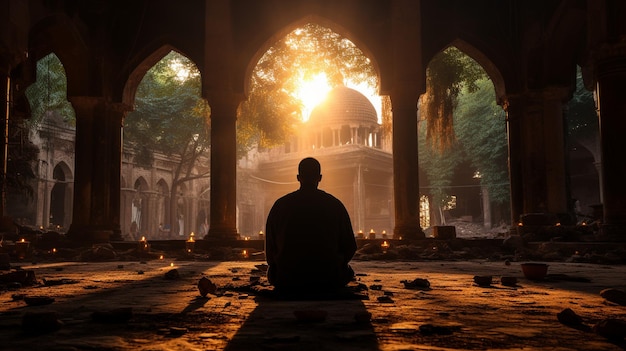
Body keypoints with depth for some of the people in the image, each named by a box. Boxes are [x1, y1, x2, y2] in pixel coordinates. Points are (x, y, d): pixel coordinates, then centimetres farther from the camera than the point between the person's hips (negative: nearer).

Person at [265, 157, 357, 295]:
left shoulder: (280, 205, -1)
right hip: (328, 282, 0)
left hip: (287, 283, 0)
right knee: (347, 271, 32)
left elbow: (270, 249, 5)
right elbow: (349, 247, 4)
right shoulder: (335, 205, -1)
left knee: (274, 268, 34)